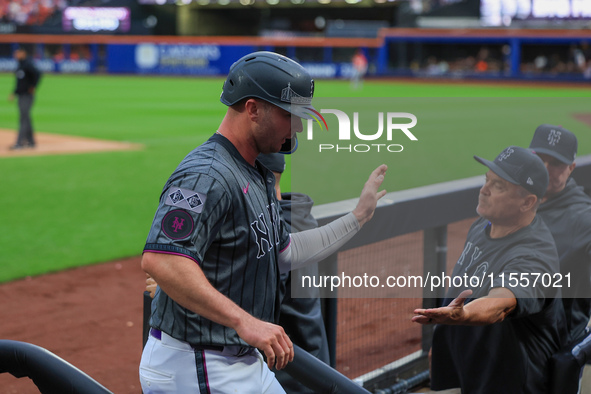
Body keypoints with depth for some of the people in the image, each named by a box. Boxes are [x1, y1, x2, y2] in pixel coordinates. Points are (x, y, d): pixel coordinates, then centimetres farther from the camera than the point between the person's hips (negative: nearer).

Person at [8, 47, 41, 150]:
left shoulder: (28, 64, -14)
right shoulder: (19, 65, 15)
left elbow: (37, 74, -27)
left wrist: (33, 87, -21)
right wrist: (13, 93, 18)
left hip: (27, 95, -10)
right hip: (21, 95, 10)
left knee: (23, 119, -11)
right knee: (26, 119, 12)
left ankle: (19, 143, -14)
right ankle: (30, 141, 19)